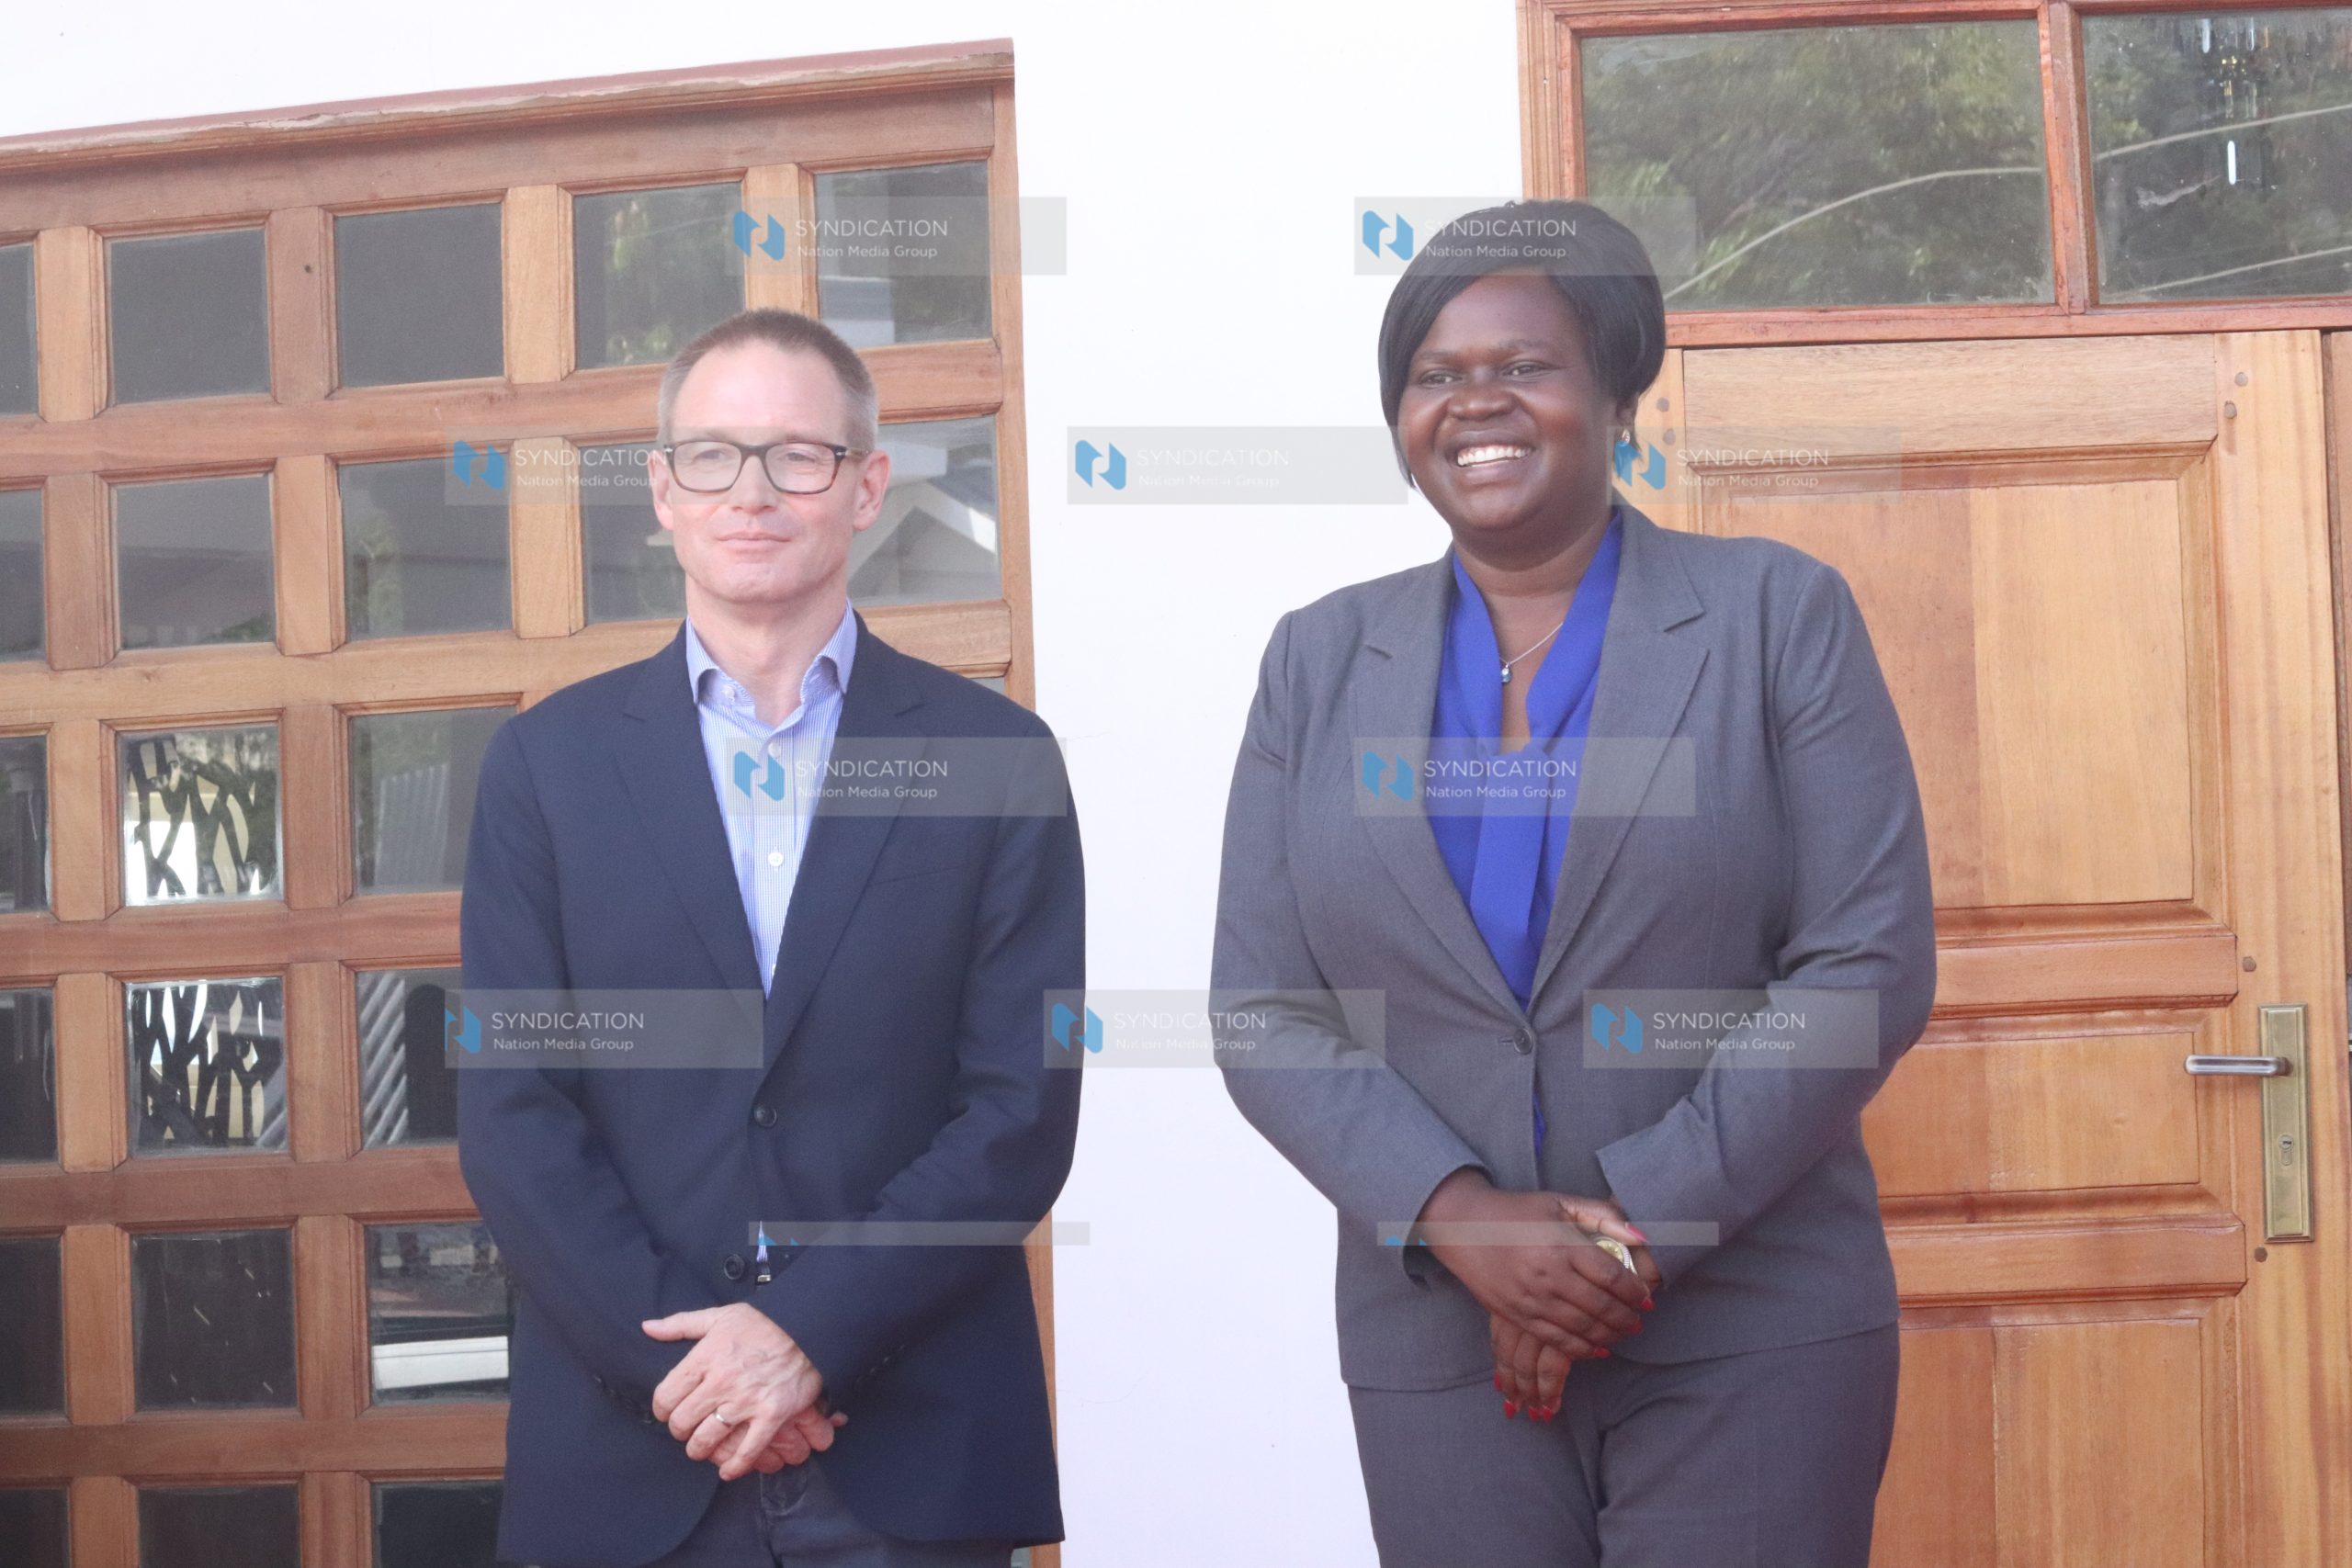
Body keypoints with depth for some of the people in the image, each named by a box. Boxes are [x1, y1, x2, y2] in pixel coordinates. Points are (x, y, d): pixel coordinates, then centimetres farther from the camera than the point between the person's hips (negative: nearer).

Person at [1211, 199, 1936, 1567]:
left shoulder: (1781, 614, 2)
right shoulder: (1322, 660, 10)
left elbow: (1869, 965, -5)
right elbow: (1263, 1009, 4)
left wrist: (1638, 1228, -12)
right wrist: (1457, 1216, -12)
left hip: (1755, 1345, -2)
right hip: (1439, 1344, 2)